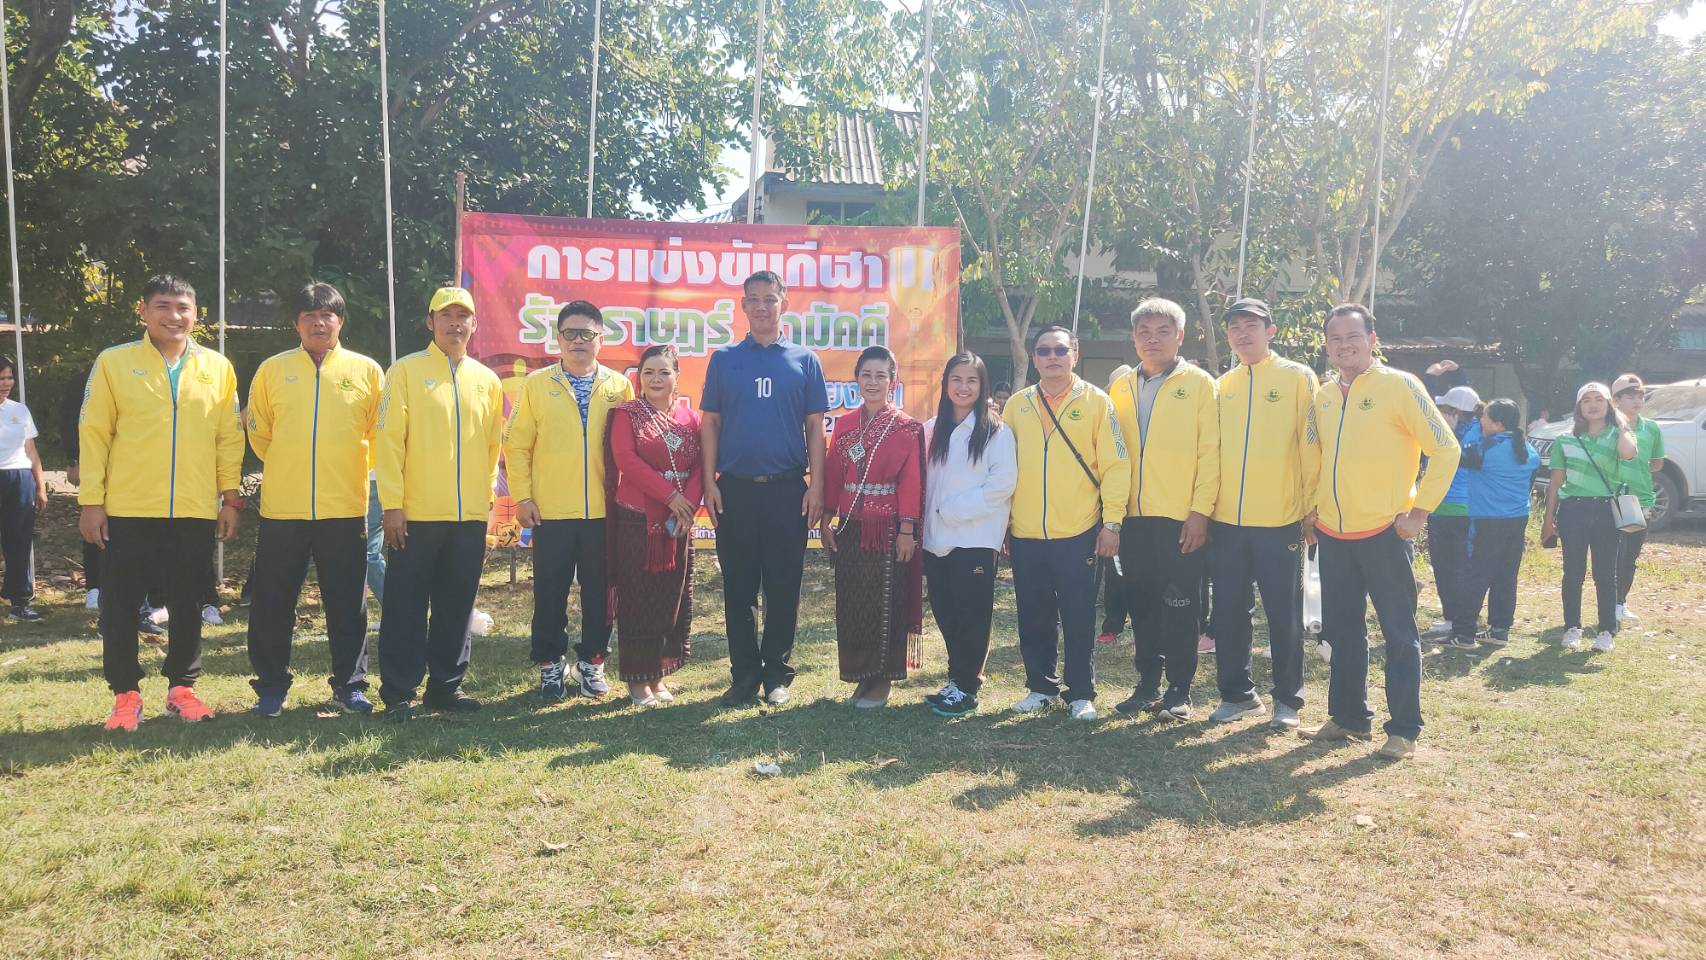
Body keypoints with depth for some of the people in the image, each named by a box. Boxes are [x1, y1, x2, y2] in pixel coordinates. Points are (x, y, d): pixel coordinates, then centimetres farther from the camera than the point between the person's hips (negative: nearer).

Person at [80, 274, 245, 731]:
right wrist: (91, 500, -5)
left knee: (187, 604, 9)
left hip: (196, 510, 1)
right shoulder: (114, 362, 1)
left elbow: (229, 437, 7)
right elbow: (93, 432, 0)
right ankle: (126, 694, 17)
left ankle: (182, 688, 22)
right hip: (129, 508, -1)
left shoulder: (217, 367, 6)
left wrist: (231, 497, 3)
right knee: (120, 605, 4)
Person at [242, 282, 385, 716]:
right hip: (282, 508, 1)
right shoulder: (273, 369, 5)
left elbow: (381, 435, 9)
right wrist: (287, 468, 15)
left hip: (345, 508, -1)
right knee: (272, 603, 6)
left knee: (346, 604, 6)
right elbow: (259, 432, 12)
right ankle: (271, 686, 20)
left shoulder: (366, 370, 4)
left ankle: (350, 684, 17)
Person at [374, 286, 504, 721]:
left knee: (457, 605, 10)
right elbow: (389, 440, -6)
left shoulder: (487, 380, 10)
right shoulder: (406, 371, -1)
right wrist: (391, 504, -11)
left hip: (471, 516, 4)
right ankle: (398, 693, 10)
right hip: (416, 514, -4)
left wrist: (486, 499, 13)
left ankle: (447, 685, 21)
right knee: (406, 606, 2)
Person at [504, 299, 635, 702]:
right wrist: (522, 496, -4)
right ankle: (549, 665, 20)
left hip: (604, 510, 1)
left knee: (599, 591, 8)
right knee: (550, 593, 6)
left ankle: (592, 662, 23)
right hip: (551, 511, -1)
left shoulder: (619, 386, 5)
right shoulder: (536, 384, 3)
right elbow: (517, 444, 2)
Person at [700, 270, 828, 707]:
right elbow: (710, 422, 7)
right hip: (735, 489, 1)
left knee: (783, 588, 4)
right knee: (738, 588, 5)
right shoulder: (724, 359, 8)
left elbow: (815, 426, 5)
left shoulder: (804, 360, 7)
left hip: (787, 489, 0)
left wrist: (816, 484, -2)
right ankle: (744, 675, 15)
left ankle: (777, 675, 16)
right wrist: (709, 482, -2)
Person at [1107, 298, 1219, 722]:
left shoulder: (1198, 383, 0)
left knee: (1179, 606, 1)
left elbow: (1209, 452, -5)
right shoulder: (1122, 387, 13)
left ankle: (1179, 690, 12)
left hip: (1181, 517, -4)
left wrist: (1200, 511, -11)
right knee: (1142, 604, 10)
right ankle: (1148, 683, 21)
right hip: (1134, 516, 4)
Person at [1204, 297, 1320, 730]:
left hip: (1280, 520, -4)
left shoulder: (1298, 378, -1)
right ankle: (1237, 694, 22)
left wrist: (1311, 506, -6)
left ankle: (1287, 700, 18)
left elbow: (1310, 445, -4)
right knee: (1229, 613, 9)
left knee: (1284, 615, 5)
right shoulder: (1222, 386, 11)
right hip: (1226, 521, 4)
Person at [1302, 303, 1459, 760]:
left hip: (1383, 532, -6)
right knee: (1341, 631, 14)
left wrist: (1420, 509, -12)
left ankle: (1404, 730, 11)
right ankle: (1348, 717, 26)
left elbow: (1445, 449, -9)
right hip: (1333, 533, 6)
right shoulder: (1323, 395, 10)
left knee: (1399, 633, 2)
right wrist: (1314, 506, 13)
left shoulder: (1399, 385, -8)